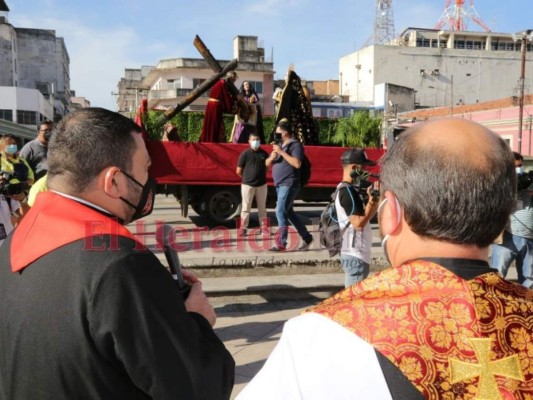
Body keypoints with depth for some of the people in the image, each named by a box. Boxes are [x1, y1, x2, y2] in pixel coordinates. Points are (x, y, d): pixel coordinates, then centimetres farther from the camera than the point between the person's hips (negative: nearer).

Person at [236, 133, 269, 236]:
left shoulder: (264, 153, 6)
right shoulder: (245, 154, -6)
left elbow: (267, 166, 21)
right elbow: (239, 171, -3)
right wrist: (247, 178, 6)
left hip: (261, 184, 4)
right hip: (248, 185, -3)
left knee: (262, 207, 11)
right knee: (246, 207, 0)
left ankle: (263, 227, 19)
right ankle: (243, 228, 4)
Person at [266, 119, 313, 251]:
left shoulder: (295, 145, -8)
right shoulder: (279, 145, 17)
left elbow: (297, 164, -22)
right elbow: (267, 163, 18)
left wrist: (282, 152, -20)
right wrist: (272, 157, -5)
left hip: (289, 184, -9)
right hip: (279, 184, 9)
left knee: (280, 212, -12)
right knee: (288, 212, 12)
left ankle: (281, 243, -7)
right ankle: (307, 238, 22)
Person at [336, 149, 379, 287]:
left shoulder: (346, 189, 14)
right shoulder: (348, 191, -16)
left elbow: (365, 217, 16)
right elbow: (359, 223, -22)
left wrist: (373, 199, 1)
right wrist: (373, 199, -15)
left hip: (356, 254, 10)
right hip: (355, 256, -10)